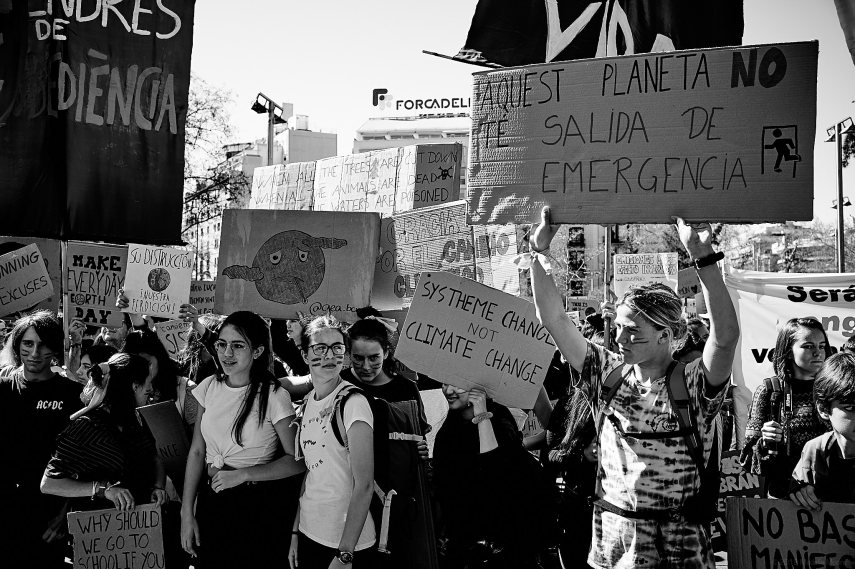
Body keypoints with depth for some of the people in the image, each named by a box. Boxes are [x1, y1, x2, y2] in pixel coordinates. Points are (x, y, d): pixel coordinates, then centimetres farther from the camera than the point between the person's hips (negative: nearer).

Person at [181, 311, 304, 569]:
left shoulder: (274, 396, -14)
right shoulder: (209, 387, 0)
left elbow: (297, 460, -12)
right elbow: (197, 452, 3)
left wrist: (242, 474, -17)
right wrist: (186, 513, 0)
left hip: (258, 508, -4)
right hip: (211, 502, 4)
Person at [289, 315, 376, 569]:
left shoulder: (353, 402, -16)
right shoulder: (308, 400, 5)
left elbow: (364, 485, -19)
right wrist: (296, 532, 8)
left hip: (348, 541, -6)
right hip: (309, 533, 6)